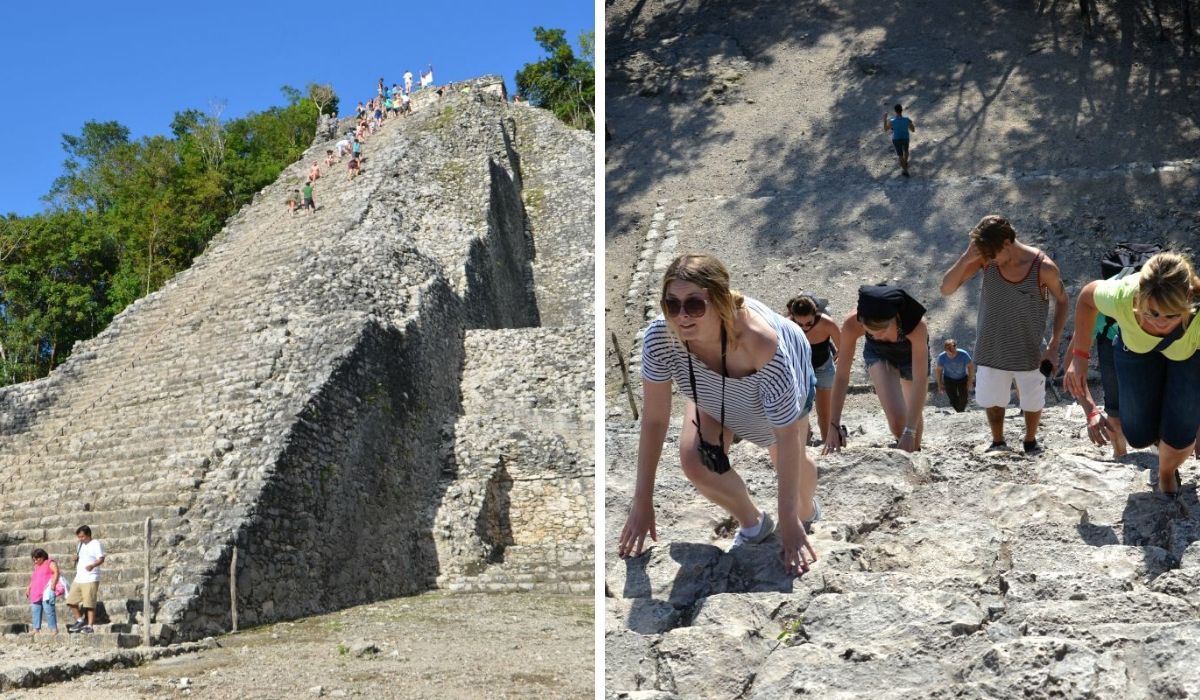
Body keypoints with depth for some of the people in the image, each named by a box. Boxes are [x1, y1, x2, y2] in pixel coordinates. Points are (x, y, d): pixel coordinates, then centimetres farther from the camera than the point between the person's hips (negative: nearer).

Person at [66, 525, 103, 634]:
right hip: (78, 579, 8)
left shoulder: (96, 544, -6)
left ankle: (89, 626, -3)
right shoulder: (80, 545, 19)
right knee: (71, 601, 8)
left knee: (89, 604, -8)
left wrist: (92, 565, -36)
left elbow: (101, 559, -16)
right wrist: (76, 558, 5)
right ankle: (80, 621, 23)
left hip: (91, 579, -8)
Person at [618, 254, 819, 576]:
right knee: (695, 461, -14)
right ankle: (753, 524, 17)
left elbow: (788, 439, -36)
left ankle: (807, 511, 50)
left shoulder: (763, 347, -48)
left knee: (790, 464, 11)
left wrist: (790, 521, -30)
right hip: (712, 388, 2)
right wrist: (642, 501, -24)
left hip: (783, 375, -2)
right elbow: (654, 418, -28)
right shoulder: (660, 335, -41)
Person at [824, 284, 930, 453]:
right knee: (896, 419, -16)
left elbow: (920, 381, -41)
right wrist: (833, 425, -35)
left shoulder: (917, 325, -44)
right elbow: (842, 376, -32)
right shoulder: (852, 323, -39)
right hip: (879, 355, 0)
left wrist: (910, 432, -44)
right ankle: (903, 451, 16)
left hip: (913, 354, 0)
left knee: (915, 416, 15)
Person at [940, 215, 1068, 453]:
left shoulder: (1043, 267, -21)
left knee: (1033, 402, 14)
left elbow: (1062, 300, -2)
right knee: (991, 400, 14)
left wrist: (1053, 347, -7)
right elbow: (946, 289, -16)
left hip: (1029, 351, -1)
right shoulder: (985, 259, -16)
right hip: (992, 350, 2)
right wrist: (967, 257, -31)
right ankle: (998, 442, 40)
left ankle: (1030, 441, 42)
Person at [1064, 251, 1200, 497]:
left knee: (1179, 437, -7)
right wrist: (1079, 356, -13)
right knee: (1139, 437, 3)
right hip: (1136, 346, 1)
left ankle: (1167, 473, 30)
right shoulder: (1121, 296, -43)